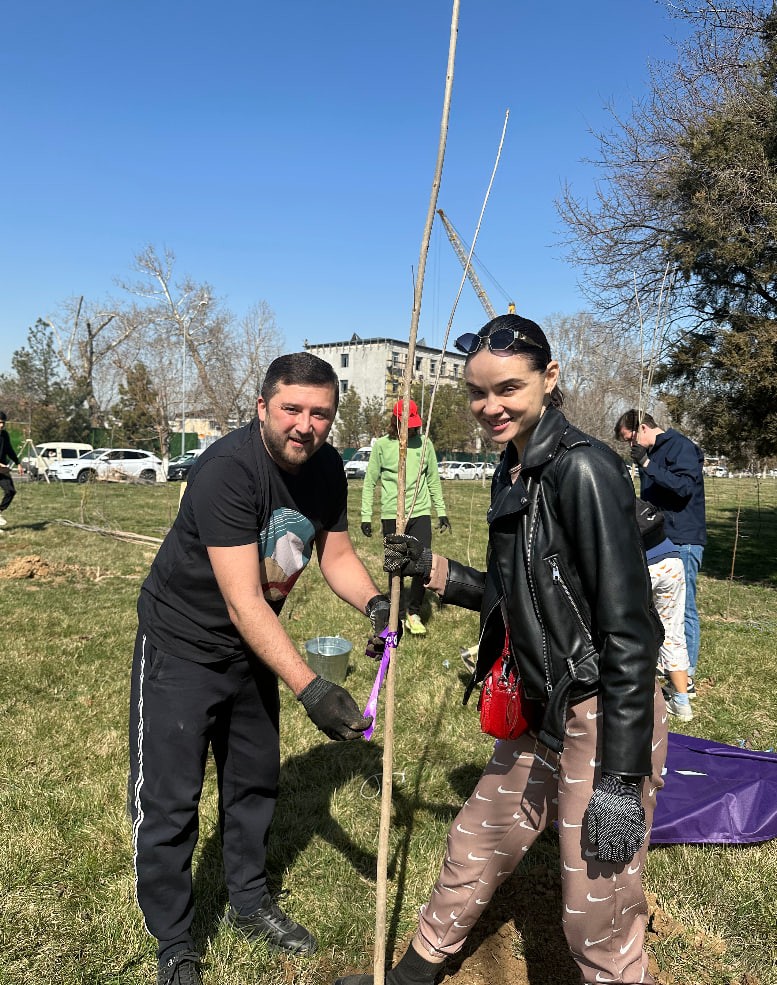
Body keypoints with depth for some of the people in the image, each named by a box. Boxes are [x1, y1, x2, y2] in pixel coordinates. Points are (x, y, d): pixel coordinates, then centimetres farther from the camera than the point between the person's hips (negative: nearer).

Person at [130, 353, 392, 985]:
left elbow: (337, 555, 0)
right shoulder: (228, 470, -32)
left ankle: (250, 904, 42)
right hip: (183, 644, -7)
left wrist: (375, 602, -21)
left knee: (255, 780, 19)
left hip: (253, 647, 7)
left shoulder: (325, 467, -10)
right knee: (168, 801, 2)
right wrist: (308, 688, -41)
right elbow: (242, 602, -35)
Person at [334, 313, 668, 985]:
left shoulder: (583, 469, -20)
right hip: (542, 714, 9)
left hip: (606, 719, -9)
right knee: (473, 849, 24)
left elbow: (629, 627, -22)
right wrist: (432, 570, 5)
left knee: (597, 923, 5)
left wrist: (620, 781, -20)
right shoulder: (515, 472, 7)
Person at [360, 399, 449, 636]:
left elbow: (434, 481, 15)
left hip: (421, 512, 2)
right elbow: (369, 482, 4)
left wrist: (441, 512, 13)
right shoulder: (382, 445, 0)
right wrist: (366, 516, 0)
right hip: (391, 515, -2)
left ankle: (414, 613, 12)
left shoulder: (424, 443, 7)